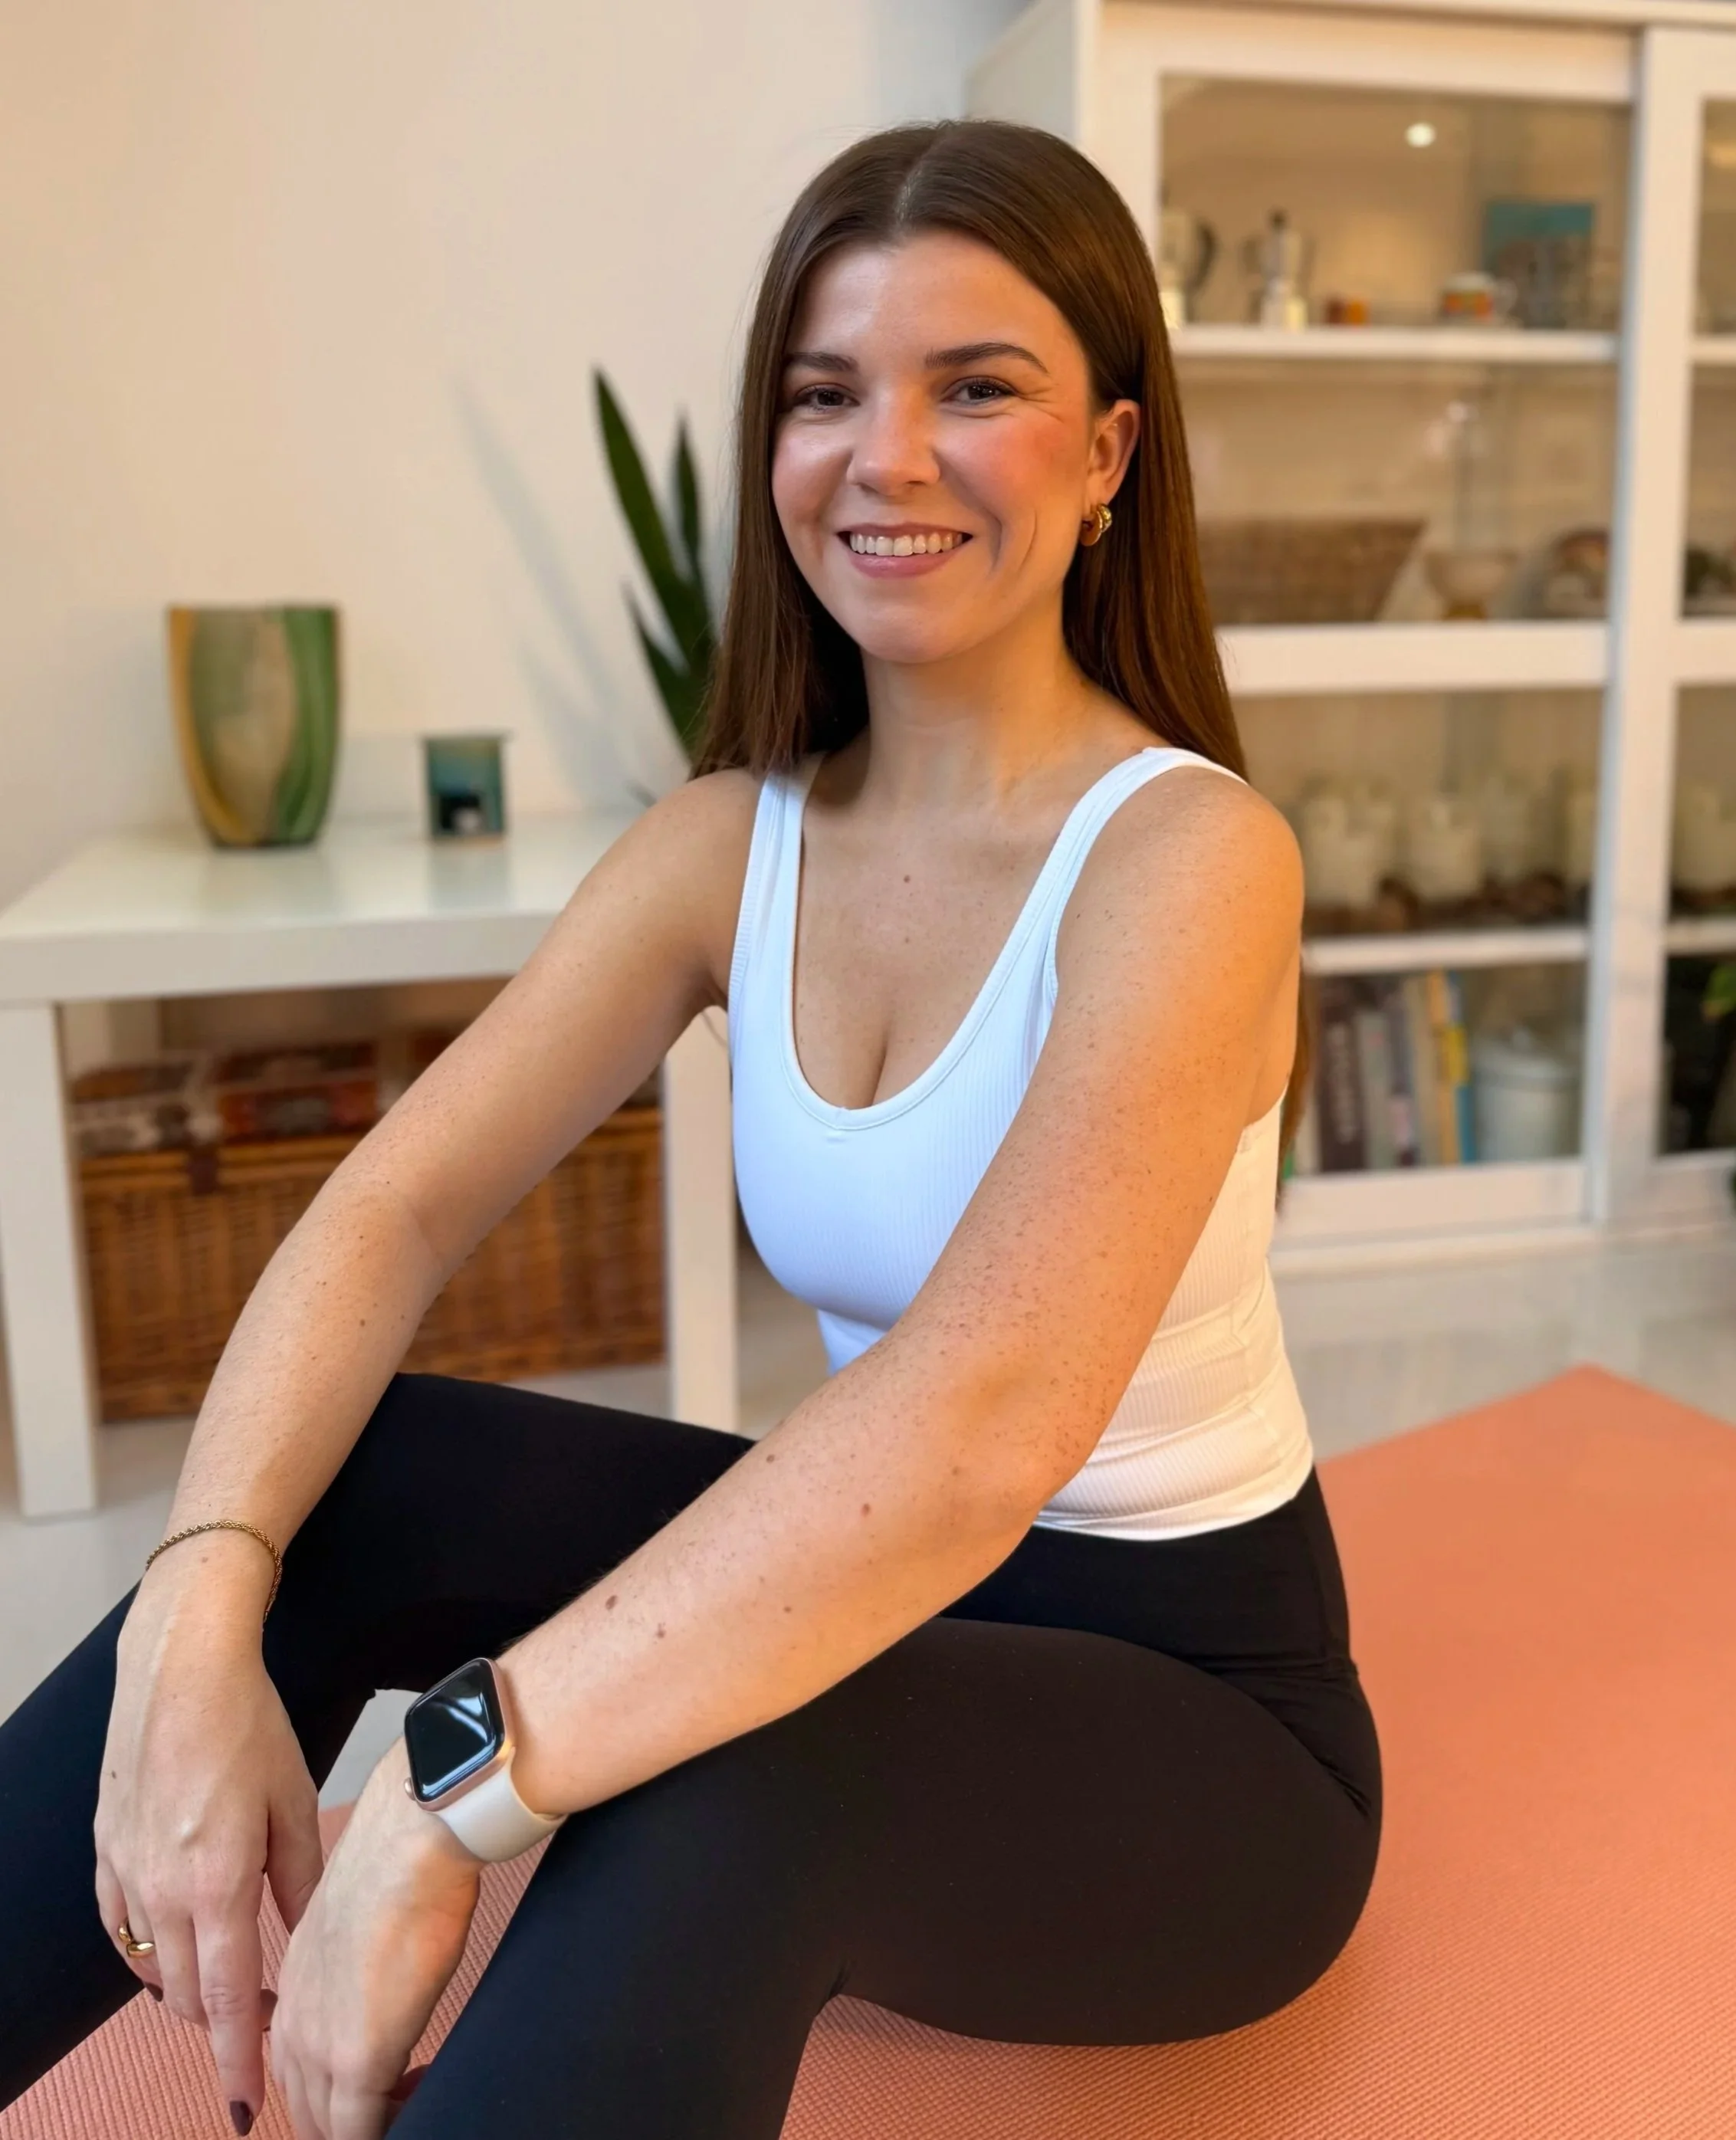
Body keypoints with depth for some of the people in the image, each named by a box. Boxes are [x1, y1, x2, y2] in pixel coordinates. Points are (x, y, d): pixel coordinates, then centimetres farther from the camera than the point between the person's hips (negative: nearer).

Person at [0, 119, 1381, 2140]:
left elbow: (978, 1425, -35)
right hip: (873, 1590, 5)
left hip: (1195, 1703, -5)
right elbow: (394, 1203, -13)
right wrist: (199, 1602, -30)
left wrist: (445, 1796, -38)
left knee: (718, 1799, -36)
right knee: (343, 1482, -18)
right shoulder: (733, 839, -3)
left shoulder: (1188, 857, -21)